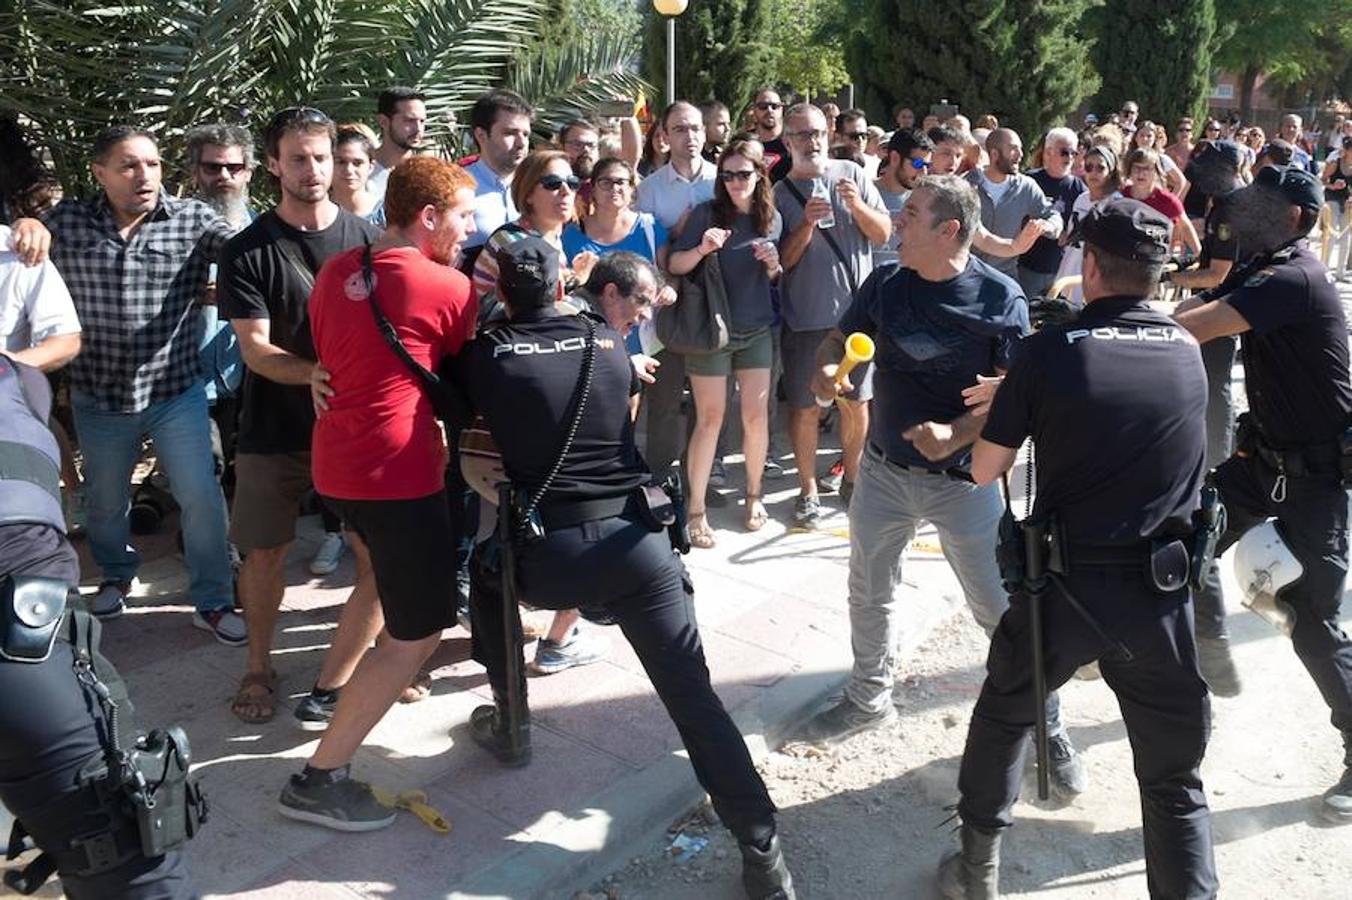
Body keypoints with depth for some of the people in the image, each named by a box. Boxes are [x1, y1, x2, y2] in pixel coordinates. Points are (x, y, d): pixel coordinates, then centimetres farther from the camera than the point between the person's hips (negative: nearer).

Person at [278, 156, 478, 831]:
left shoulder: (336, 271, 10)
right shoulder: (449, 287, -9)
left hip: (338, 463, 8)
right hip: (396, 471, -8)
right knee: (415, 634, 1)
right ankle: (319, 779, 2)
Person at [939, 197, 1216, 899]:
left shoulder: (1049, 351, -9)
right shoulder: (1189, 353, 2)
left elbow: (984, 471, -3)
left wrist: (1006, 407, 15)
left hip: (1066, 583, -1)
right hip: (1162, 590, 2)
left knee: (1003, 716, 23)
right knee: (1174, 777, 14)